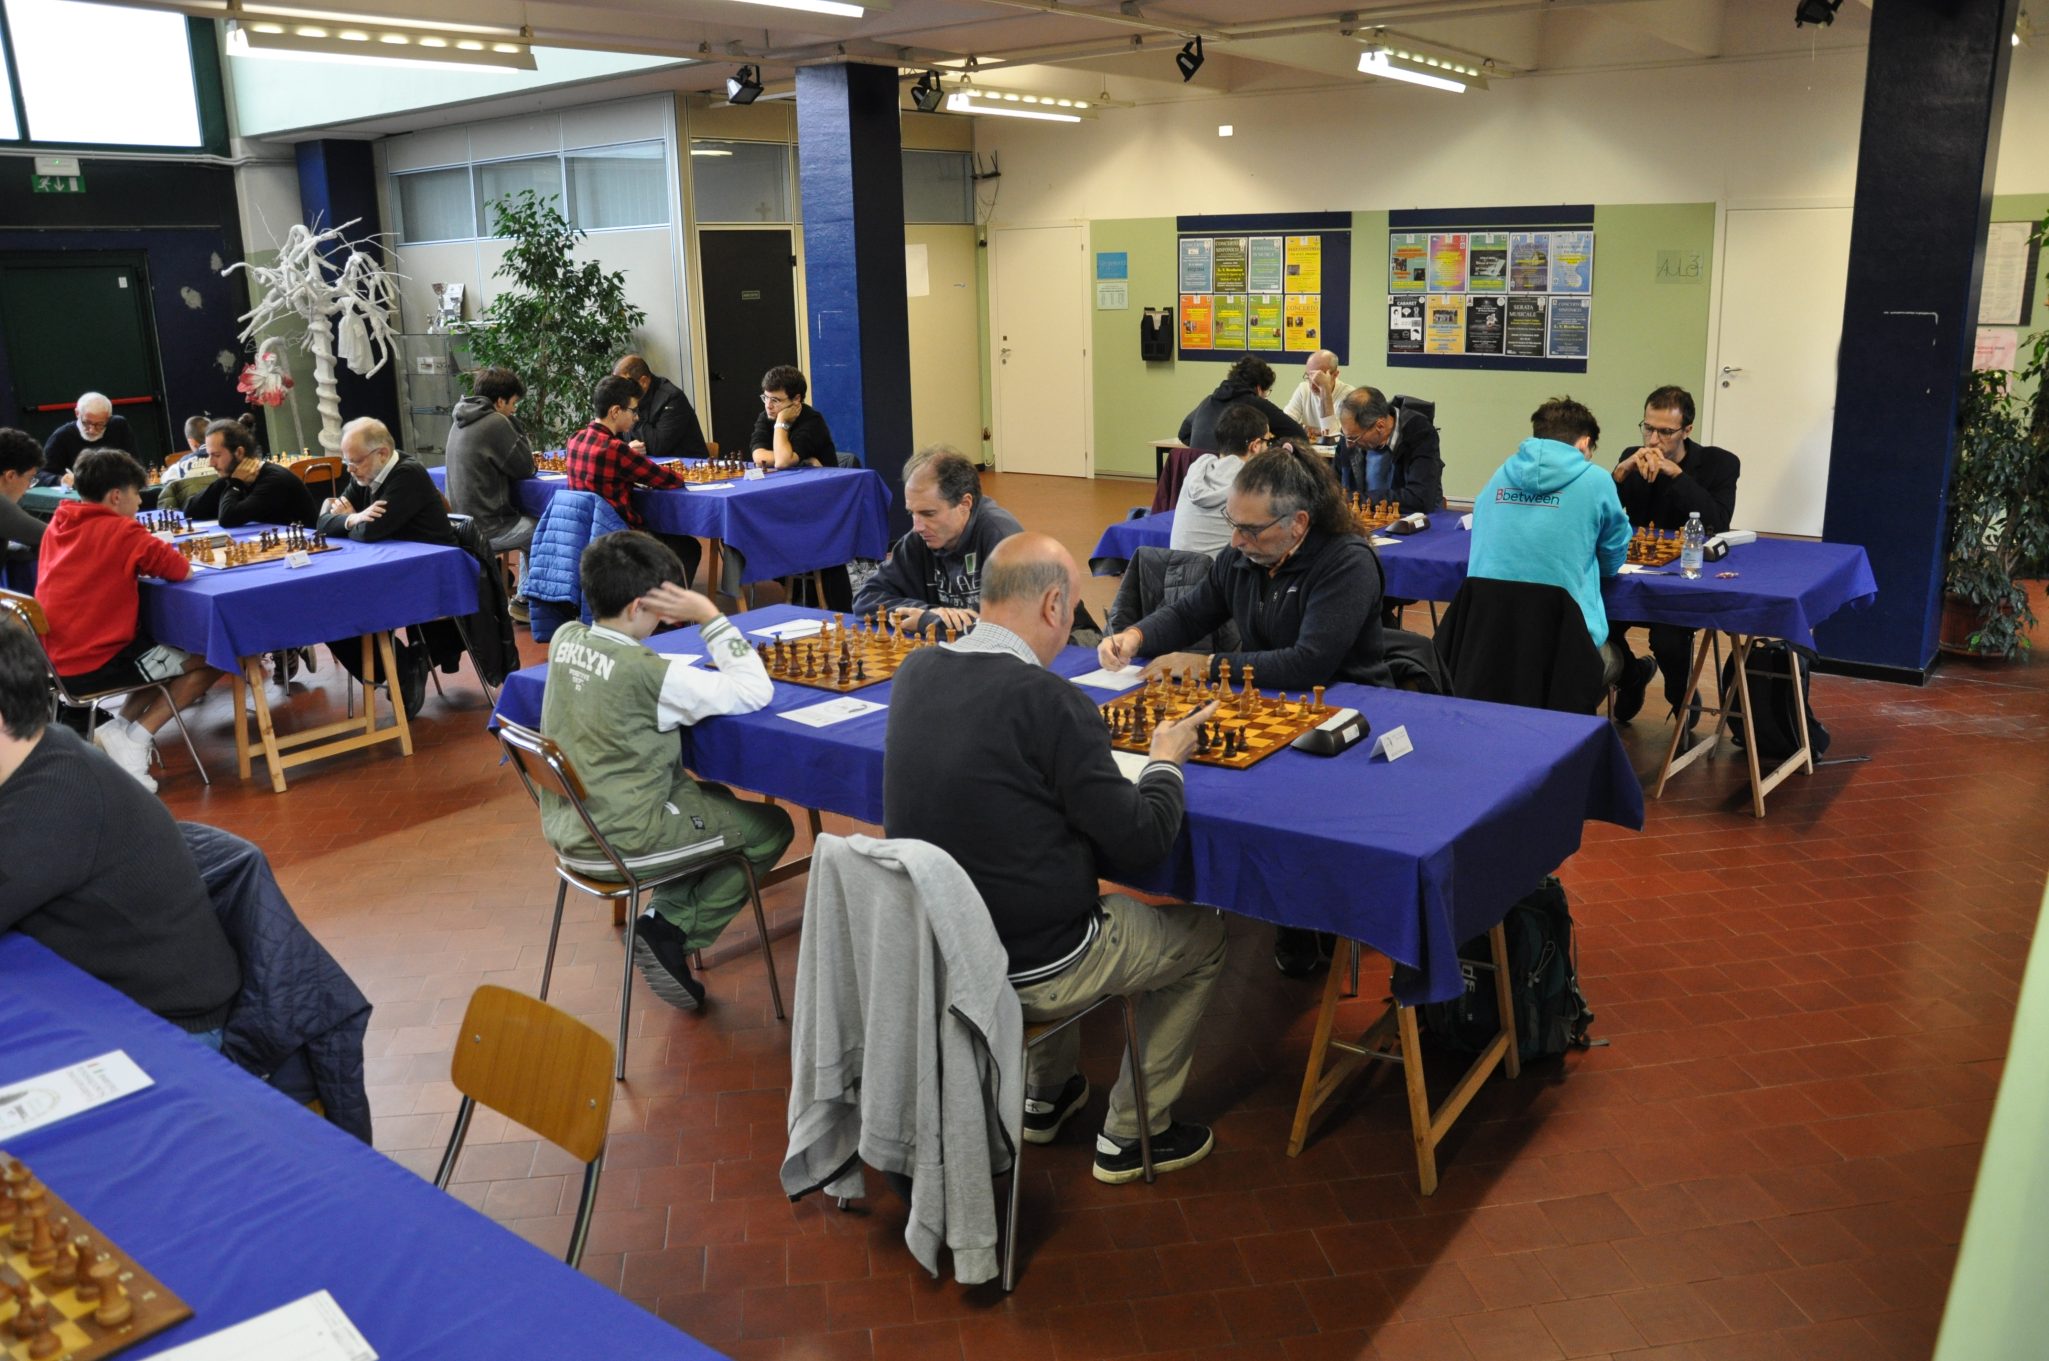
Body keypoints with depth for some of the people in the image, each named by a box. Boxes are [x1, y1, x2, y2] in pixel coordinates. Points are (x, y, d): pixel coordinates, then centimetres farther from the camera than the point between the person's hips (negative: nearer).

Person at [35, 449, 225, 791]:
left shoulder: (57, 526, 10)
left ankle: (117, 728, 11)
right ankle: (134, 739, -3)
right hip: (96, 664, -8)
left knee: (169, 650, 28)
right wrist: (166, 558, 11)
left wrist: (147, 560, 11)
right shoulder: (120, 529, -13)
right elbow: (180, 570, -11)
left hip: (55, 661, 8)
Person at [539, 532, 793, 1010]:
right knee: (771, 826, 5)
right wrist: (709, 616, -16)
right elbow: (754, 691, -21)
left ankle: (664, 913, 16)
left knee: (715, 798, 27)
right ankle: (673, 932, 3)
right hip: (620, 842, -8)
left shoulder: (565, 639, -1)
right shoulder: (645, 672, -24)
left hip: (566, 828, 8)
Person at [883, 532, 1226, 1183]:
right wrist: (1166, 760, 0)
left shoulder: (914, 672, -5)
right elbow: (1139, 843, -18)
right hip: (1030, 971, -7)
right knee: (1201, 936, 17)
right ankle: (1131, 1135, 28)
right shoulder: (1050, 701, -26)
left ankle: (1045, 1094, 45)